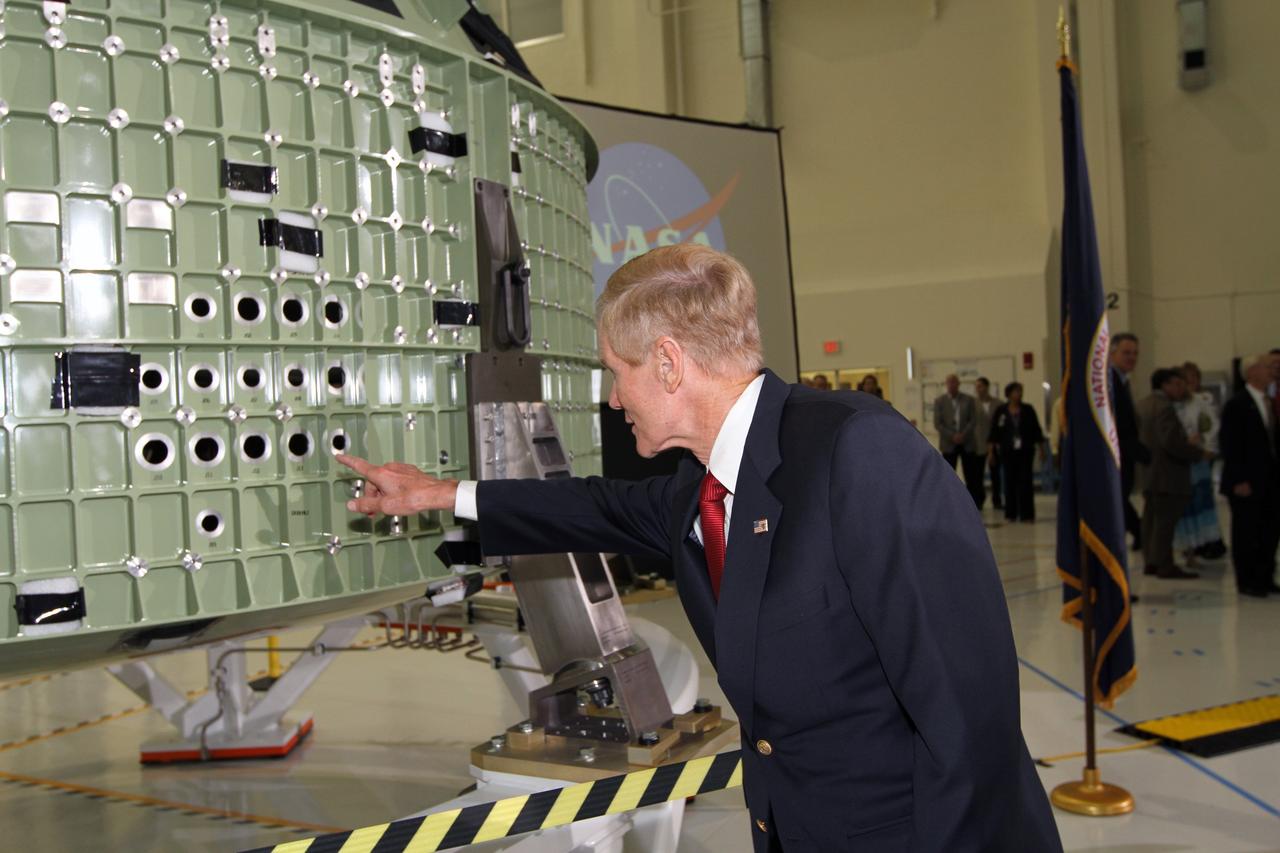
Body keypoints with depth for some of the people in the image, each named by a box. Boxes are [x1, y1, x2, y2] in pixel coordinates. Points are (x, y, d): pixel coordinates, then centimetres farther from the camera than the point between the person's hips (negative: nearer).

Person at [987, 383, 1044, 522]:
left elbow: (1036, 431, 6)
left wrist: (1041, 449, 5)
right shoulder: (1001, 411, 1)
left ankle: (1026, 513, 0)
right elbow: (994, 432, 1)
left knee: (1026, 481, -3)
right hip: (1008, 452, 0)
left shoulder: (1028, 410, 3)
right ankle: (1011, 513, 12)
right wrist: (990, 451, -4)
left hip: (1025, 451, 0)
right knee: (1010, 481, 4)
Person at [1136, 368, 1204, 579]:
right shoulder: (1164, 407, -18)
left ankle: (1151, 561, 19)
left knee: (1151, 519, 13)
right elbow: (1171, 442, -26)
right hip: (1167, 475, -10)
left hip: (1150, 474, 10)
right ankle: (1165, 566, -2)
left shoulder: (1144, 404, 12)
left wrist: (1186, 441, 16)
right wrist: (1197, 453, -12)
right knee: (1165, 521, -5)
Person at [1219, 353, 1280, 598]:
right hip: (1247, 484, -7)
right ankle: (1246, 581, 11)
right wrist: (1239, 481, -16)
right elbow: (1229, 445, -12)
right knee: (1246, 533, 2)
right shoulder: (1236, 406, -9)